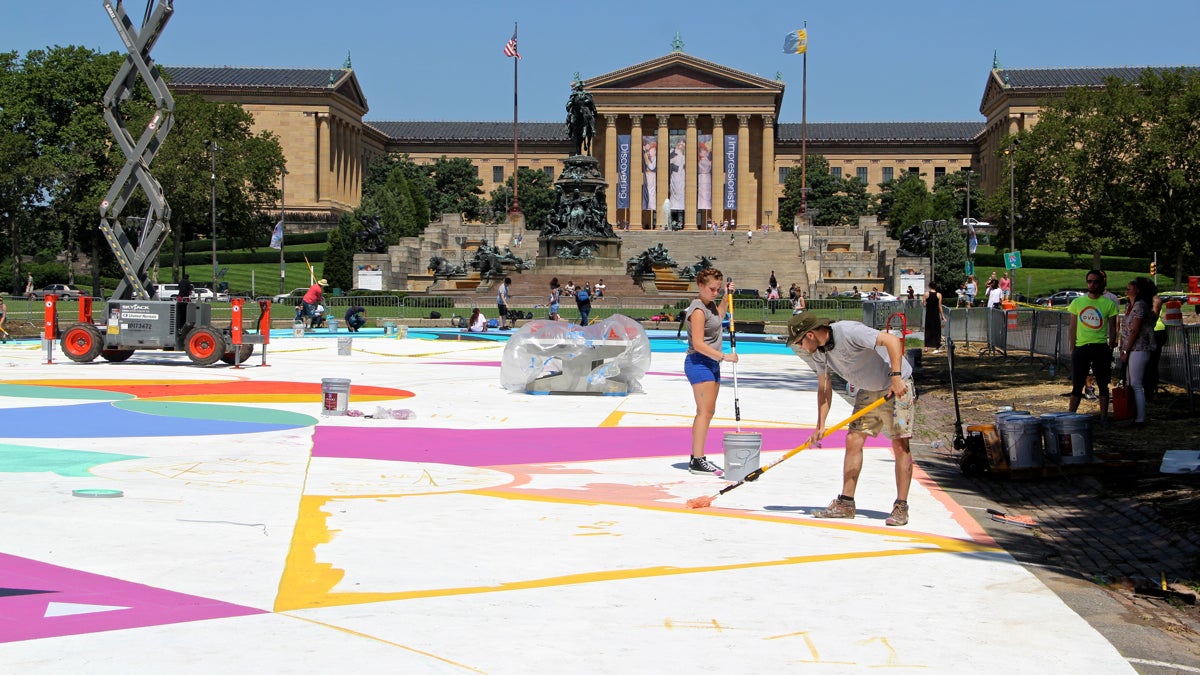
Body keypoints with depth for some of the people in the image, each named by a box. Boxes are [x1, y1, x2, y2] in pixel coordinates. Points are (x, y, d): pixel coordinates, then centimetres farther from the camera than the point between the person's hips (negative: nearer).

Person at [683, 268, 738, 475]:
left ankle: (696, 457, 16)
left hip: (711, 363, 10)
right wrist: (723, 356, -22)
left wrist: (726, 297, 25)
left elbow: (719, 317, 38)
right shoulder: (698, 310, -17)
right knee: (705, 411, -15)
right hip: (699, 363, -10)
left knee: (707, 411, 11)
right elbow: (698, 344, -23)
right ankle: (697, 460, -17)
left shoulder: (710, 304, 13)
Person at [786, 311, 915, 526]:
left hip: (897, 387, -8)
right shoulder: (818, 352, -2)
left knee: (900, 444, -10)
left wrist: (896, 376, -35)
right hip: (868, 391, 8)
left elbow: (893, 340, -31)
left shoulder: (849, 332, -28)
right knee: (853, 440, 0)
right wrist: (820, 425, 0)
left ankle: (901, 508, -6)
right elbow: (824, 388, 6)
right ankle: (845, 503, 4)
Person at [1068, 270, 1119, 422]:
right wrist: (1072, 349, 6)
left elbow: (1113, 329, 6)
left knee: (1103, 384, 6)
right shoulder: (1077, 302, 6)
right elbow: (1073, 327, 10)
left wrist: (1110, 349, 1)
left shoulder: (1109, 304, 1)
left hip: (1101, 348, -1)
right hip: (1081, 347, 1)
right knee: (1077, 385, 4)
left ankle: (1104, 417, 13)